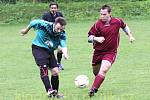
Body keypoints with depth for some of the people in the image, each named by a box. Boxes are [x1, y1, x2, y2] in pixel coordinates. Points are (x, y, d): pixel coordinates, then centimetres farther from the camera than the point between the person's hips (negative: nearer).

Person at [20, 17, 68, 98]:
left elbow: (63, 46, -27)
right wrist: (26, 30, 10)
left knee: (55, 71, -1)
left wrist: (65, 54, -50)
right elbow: (33, 23, -8)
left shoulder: (62, 34, -15)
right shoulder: (45, 25, -25)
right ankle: (49, 90, -32)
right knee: (44, 68, -24)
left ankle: (55, 93, 14)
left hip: (50, 51, 5)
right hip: (38, 48, -5)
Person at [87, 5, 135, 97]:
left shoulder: (117, 21, -8)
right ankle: (95, 87, 44)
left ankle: (93, 89, -29)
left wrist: (130, 35, 15)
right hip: (98, 51, 2)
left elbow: (124, 26, 17)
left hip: (111, 52, -2)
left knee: (103, 70, -23)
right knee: (96, 72, 14)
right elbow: (89, 37, -5)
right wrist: (96, 38, -25)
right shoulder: (98, 24, -12)